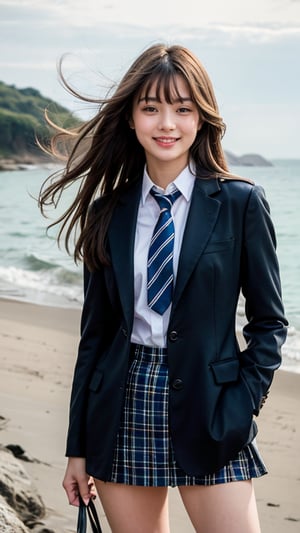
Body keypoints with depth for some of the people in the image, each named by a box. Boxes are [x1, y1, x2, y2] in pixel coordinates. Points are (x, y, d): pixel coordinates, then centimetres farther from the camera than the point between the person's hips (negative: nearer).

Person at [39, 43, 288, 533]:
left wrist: (241, 406, -9)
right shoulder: (108, 211, 6)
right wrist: (78, 447, 8)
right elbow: (94, 331, 9)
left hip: (207, 407, -3)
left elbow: (269, 322, 2)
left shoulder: (240, 202, -2)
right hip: (124, 409, 3)